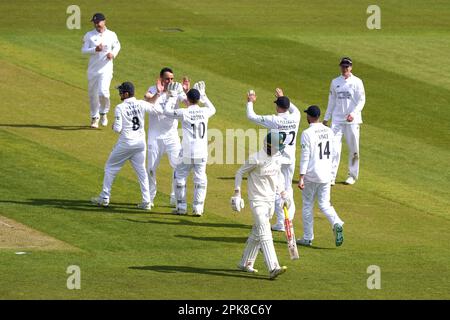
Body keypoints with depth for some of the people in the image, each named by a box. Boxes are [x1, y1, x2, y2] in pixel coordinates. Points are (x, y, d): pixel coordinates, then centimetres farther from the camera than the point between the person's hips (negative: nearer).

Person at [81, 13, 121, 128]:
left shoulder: (111, 35, 2)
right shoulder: (89, 35, 1)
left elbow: (117, 46, 16)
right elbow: (84, 50, -4)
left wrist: (113, 54, -5)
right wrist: (95, 49, -21)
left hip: (106, 68, -2)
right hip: (93, 69, 2)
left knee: (103, 92, -17)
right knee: (93, 94, 8)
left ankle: (103, 113, 8)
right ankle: (95, 117, 25)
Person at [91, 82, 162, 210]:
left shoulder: (120, 108, -12)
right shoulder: (141, 104, -2)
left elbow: (118, 129, -14)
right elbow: (159, 110, -3)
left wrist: (114, 126, 9)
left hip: (125, 143, -4)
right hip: (140, 143, 4)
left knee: (110, 168, 12)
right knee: (141, 171, 12)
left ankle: (104, 198, 14)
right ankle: (146, 201, 5)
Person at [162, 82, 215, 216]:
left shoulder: (184, 113, -9)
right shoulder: (204, 112, 2)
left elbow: (167, 111, 3)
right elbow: (212, 109, 27)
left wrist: (173, 97, 13)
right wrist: (203, 95, 33)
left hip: (187, 153, -3)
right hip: (202, 153, 3)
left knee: (180, 176, 12)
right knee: (200, 179, 9)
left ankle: (181, 207, 12)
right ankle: (198, 208, 6)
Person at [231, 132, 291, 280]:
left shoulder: (278, 158, 3)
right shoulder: (256, 159, -19)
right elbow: (240, 173, -9)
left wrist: (283, 194, 13)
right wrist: (237, 194, -14)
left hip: (271, 200, 8)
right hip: (258, 201, -8)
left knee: (257, 233, 17)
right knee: (265, 234, -16)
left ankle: (245, 263, 30)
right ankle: (273, 268, -25)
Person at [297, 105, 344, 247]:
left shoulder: (307, 133, -13)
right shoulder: (329, 132, 5)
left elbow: (305, 156, -17)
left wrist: (301, 178, -17)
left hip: (311, 175, -5)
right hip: (326, 174, 5)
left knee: (307, 205, 9)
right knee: (324, 204, 10)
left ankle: (308, 238, 13)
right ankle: (337, 224, -18)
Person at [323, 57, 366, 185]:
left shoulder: (357, 82, -2)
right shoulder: (335, 82, 10)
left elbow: (361, 100, -6)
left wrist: (353, 113, -20)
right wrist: (326, 118, 14)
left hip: (352, 120, -3)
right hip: (337, 119, 3)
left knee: (353, 149, 5)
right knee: (334, 147, -8)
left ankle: (352, 175, 17)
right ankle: (331, 176, -9)